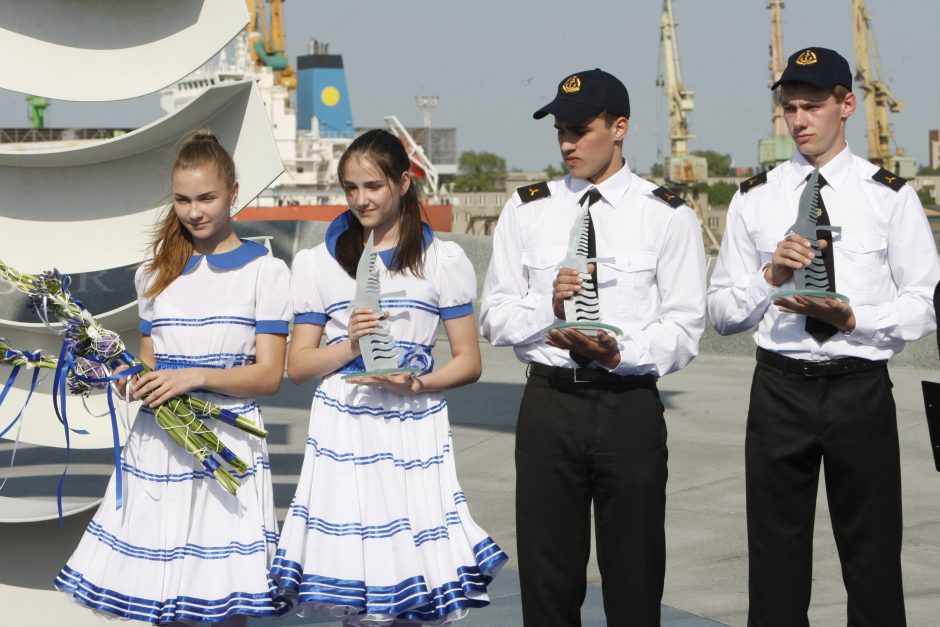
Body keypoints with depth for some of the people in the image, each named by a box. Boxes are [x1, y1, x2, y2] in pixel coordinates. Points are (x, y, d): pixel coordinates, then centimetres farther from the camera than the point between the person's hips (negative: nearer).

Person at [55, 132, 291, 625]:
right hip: (157, 444, 4)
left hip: (228, 444, -4)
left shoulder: (264, 271, 0)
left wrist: (195, 377, -18)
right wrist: (128, 379, -5)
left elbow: (269, 375, -5)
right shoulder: (155, 275, 14)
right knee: (157, 584, 4)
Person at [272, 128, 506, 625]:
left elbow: (468, 362, 5)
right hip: (343, 431, 1)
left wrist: (416, 384, -12)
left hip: (415, 431, -1)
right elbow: (297, 366, 10)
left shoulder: (443, 261, 7)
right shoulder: (318, 264, 11)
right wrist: (350, 346, -9)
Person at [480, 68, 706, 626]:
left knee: (634, 579, 6)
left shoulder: (669, 216, 1)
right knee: (547, 577, 7)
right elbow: (496, 317, 6)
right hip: (548, 405, 2)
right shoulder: (526, 211, 9)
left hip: (630, 407, -2)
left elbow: (684, 325, -4)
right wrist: (548, 306, -13)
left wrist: (621, 353, -20)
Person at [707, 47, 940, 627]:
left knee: (873, 557, 5)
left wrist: (853, 319, -17)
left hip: (861, 389, -2)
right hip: (780, 388, 2)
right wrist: (771, 277, -12)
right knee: (776, 561, 8)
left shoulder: (890, 196, 0)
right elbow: (722, 312, 6)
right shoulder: (755, 199, 7)